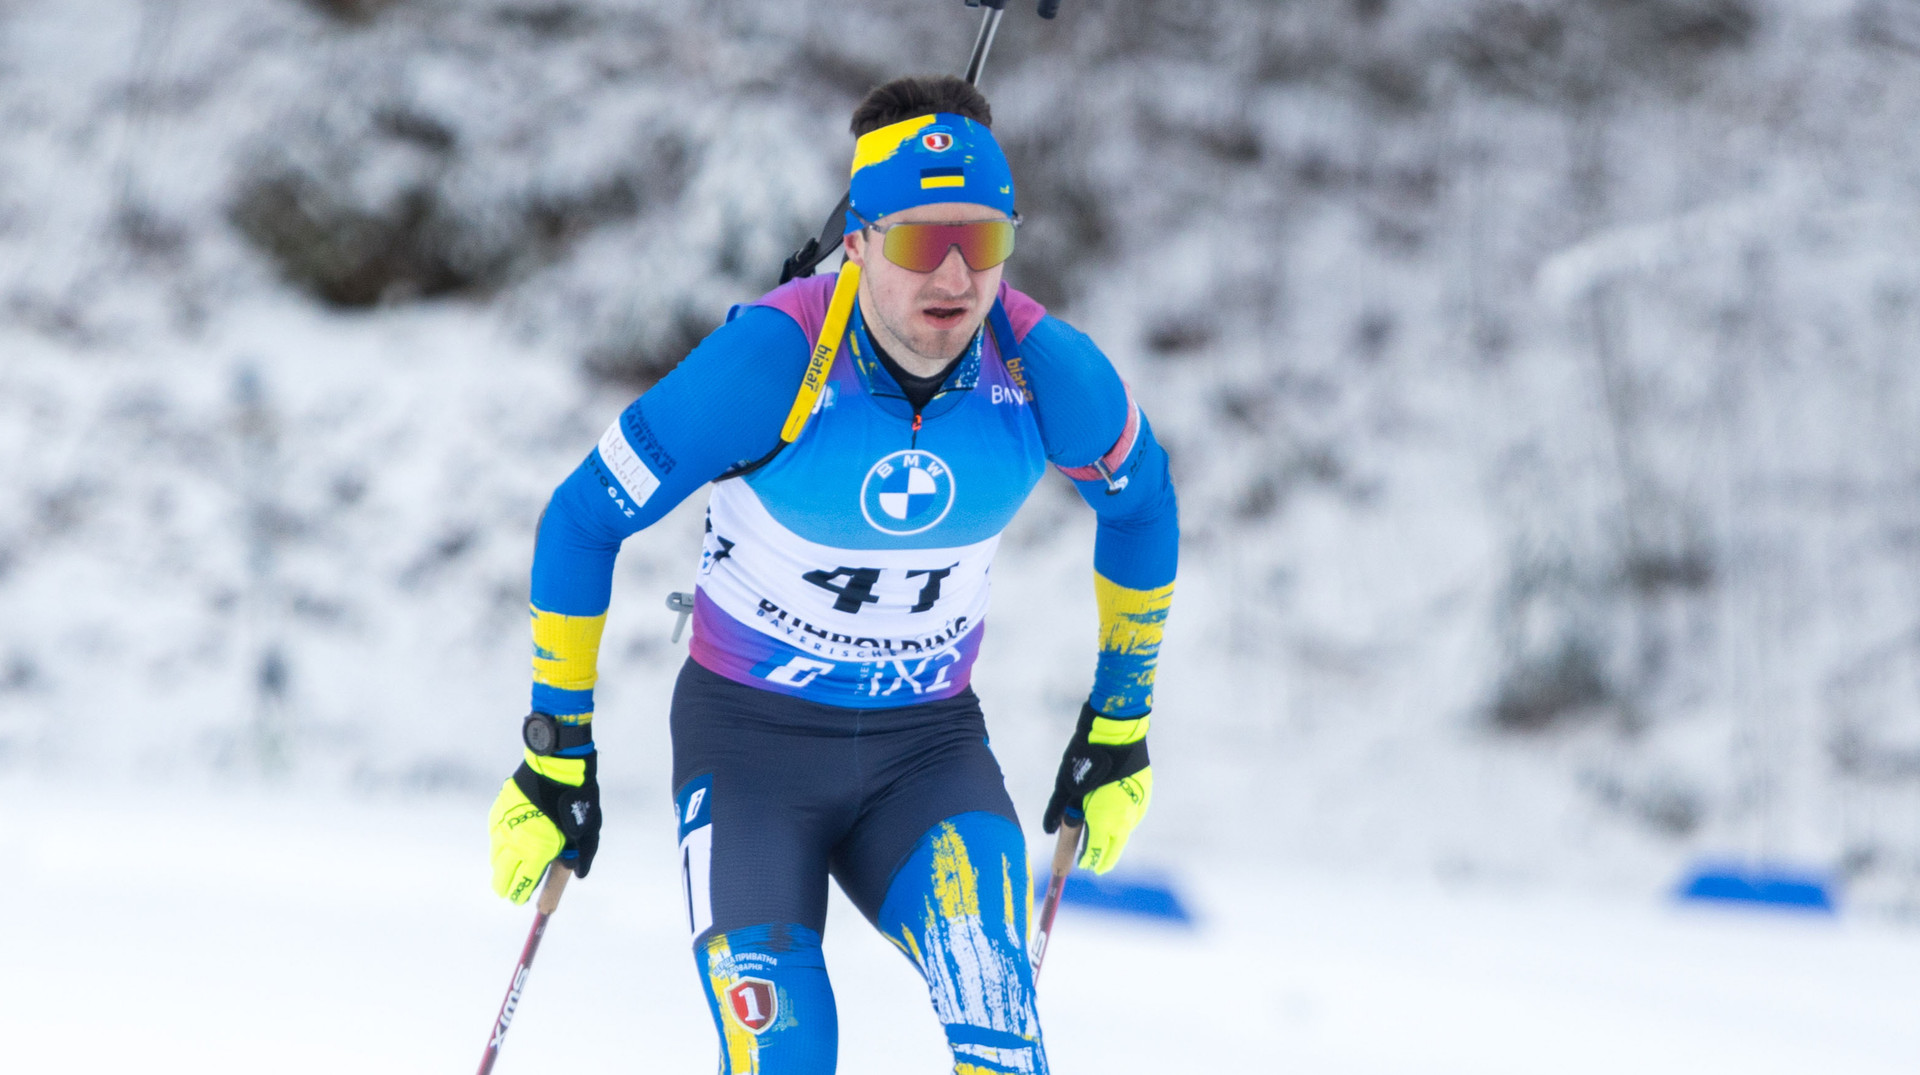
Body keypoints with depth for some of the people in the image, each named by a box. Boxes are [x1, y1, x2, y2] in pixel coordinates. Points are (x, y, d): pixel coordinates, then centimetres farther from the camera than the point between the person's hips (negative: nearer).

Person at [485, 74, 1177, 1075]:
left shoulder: (1042, 369, -14)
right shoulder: (772, 360, -23)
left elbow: (1140, 501, 9)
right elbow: (583, 520, -11)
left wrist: (1120, 720, 15)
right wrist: (558, 752, -8)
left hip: (929, 744, 2)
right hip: (750, 737, -2)